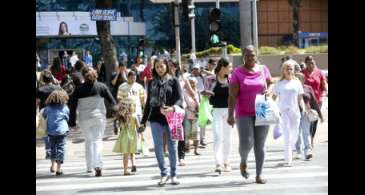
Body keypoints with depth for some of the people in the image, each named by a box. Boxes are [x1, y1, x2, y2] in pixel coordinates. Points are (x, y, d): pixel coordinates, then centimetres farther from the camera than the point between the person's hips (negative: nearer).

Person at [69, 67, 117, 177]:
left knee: (88, 141, 15)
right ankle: (98, 165, -20)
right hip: (99, 118, -1)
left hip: (84, 119, 1)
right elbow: (112, 101, 0)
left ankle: (89, 166, 20)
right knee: (97, 140, -2)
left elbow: (73, 107, -1)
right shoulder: (101, 87, -3)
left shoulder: (78, 90, -2)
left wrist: (72, 122, 5)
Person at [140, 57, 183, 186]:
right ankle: (164, 174, 4)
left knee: (172, 147, 3)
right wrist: (143, 121, 14)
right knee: (157, 147, -7)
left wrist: (173, 108, -28)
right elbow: (148, 102, 17)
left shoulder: (173, 81, 4)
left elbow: (180, 99, -6)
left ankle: (173, 174, 14)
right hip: (155, 119, 2)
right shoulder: (152, 83, 13)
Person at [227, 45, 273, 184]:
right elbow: (232, 96, -7)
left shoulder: (263, 69, 5)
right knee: (246, 143, -13)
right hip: (244, 114, -2)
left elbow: (271, 84, 18)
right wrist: (230, 114, -14)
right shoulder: (238, 72, -3)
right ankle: (243, 162, 19)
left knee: (260, 145, 3)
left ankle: (259, 175, 13)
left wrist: (268, 91, -6)